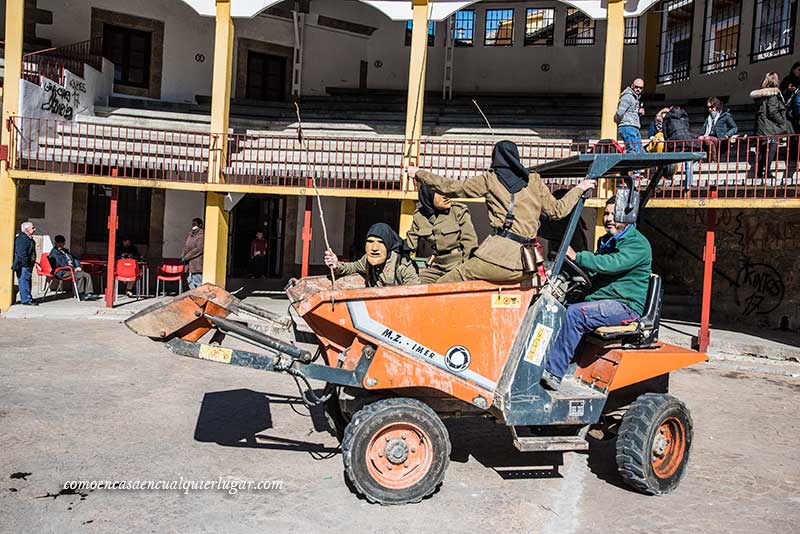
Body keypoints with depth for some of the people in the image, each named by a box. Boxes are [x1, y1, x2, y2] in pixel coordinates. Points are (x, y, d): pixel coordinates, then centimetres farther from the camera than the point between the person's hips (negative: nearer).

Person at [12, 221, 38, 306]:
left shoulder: (28, 239, 17)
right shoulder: (21, 239, -15)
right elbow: (21, 253, -22)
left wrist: (32, 263, 19)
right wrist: (26, 263, -22)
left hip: (28, 265, 10)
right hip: (23, 265, -10)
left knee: (27, 282, 15)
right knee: (24, 282, -7)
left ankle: (28, 298, 23)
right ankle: (26, 300, -6)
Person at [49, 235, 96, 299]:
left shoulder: (66, 251, 28)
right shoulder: (54, 252, 0)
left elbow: (75, 258, 25)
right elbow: (60, 263, -13)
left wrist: (78, 267, 3)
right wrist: (73, 269, -16)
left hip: (73, 270, 8)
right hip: (63, 273, -8)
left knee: (87, 275, -16)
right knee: (80, 275, -31)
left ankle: (89, 293, -23)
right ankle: (81, 294, -24)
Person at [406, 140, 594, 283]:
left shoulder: (490, 179, 7)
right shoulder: (534, 181, 16)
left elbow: (450, 187, 11)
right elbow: (558, 210, 22)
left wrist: (418, 174, 23)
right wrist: (579, 189, 38)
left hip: (499, 254, -4)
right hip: (525, 264, 5)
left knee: (445, 283, 0)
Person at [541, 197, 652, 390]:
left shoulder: (638, 244, -8)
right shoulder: (606, 242, 21)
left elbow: (612, 264, -25)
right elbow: (594, 273, 27)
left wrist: (577, 257, -24)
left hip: (626, 306, -8)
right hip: (600, 300, 9)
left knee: (575, 313, -29)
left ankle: (553, 372, -29)